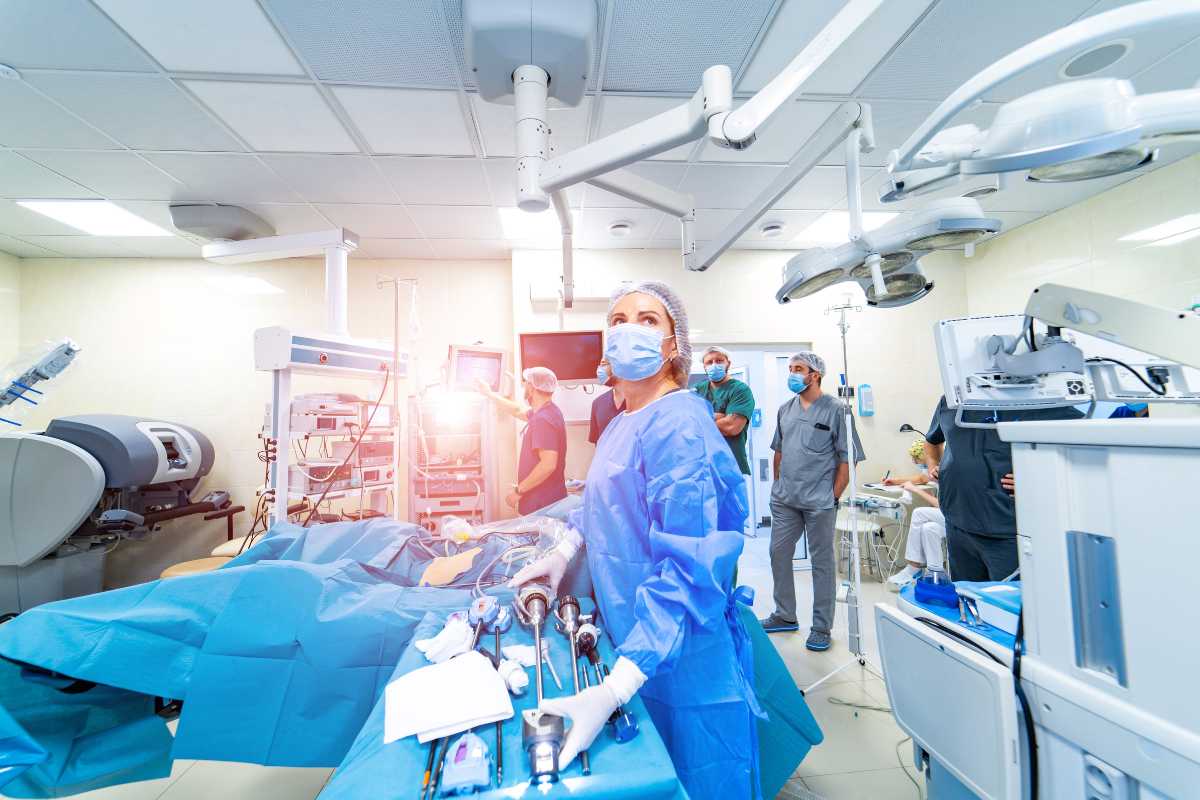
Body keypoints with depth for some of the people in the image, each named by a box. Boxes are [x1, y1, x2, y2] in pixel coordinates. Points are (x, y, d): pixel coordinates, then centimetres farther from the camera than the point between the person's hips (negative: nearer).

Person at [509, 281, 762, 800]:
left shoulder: (678, 426, -25)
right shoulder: (621, 424, 4)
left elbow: (688, 570, -31)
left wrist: (613, 690, -34)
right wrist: (564, 551, 11)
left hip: (677, 655, -8)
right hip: (631, 639, 8)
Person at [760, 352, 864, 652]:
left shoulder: (836, 410, -6)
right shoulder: (785, 409, 10)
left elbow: (847, 458, -7)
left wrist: (834, 497, -10)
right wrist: (777, 486, 13)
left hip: (819, 502, -6)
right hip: (784, 500, 6)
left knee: (822, 562, 6)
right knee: (779, 554, 12)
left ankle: (822, 627, 21)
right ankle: (785, 615, 30)